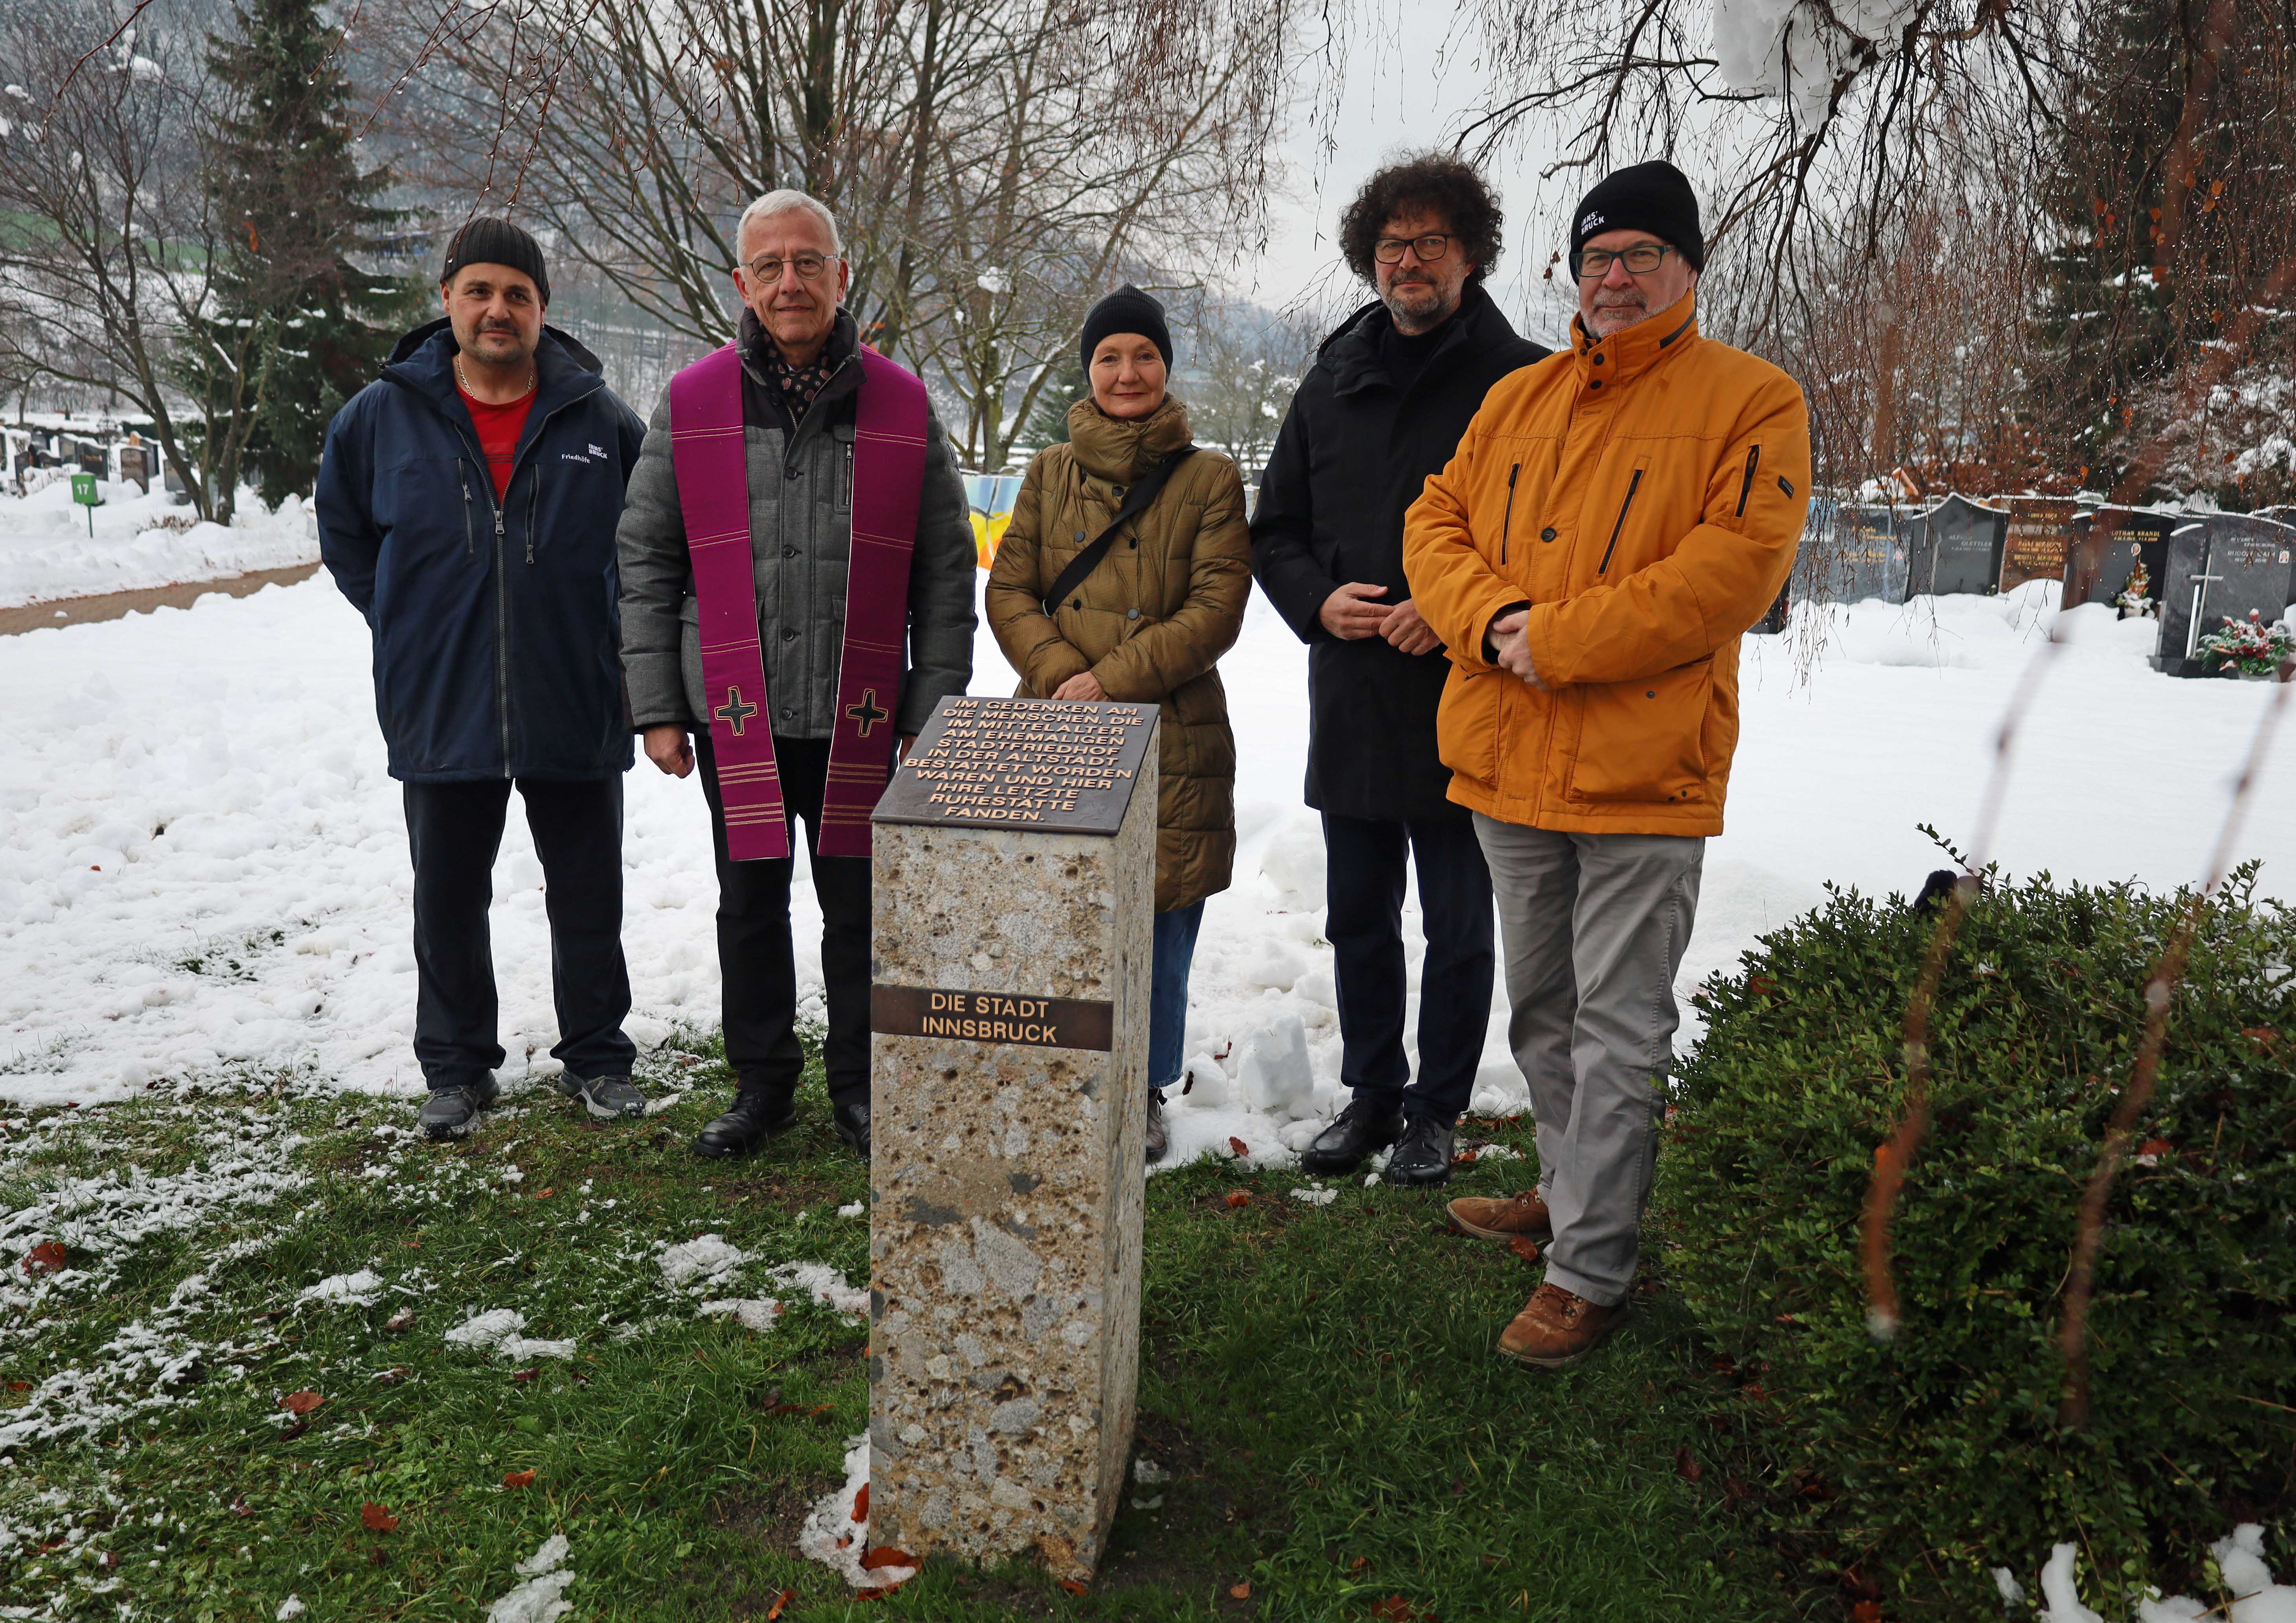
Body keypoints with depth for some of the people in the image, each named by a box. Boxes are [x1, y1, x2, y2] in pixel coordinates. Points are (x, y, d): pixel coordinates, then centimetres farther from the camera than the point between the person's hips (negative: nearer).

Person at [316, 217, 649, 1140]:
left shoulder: (600, 421, -1)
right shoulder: (384, 415, 1)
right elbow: (342, 530, 15)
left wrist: (610, 631, 3)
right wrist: (403, 625, 6)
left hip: (575, 713, -1)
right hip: (440, 714, 1)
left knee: (589, 900, 9)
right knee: (448, 906, 11)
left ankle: (596, 1059, 26)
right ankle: (456, 1070, 28)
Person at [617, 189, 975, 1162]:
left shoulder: (902, 408, 2)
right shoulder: (691, 405, 2)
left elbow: (946, 573, 3)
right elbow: (646, 561, 5)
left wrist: (934, 710, -2)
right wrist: (656, 706, 0)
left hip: (858, 718, -1)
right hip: (733, 715, 1)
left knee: (858, 911, 8)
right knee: (750, 907, 12)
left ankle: (863, 1088, 26)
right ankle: (761, 1083, 29)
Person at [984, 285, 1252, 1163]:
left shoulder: (1210, 479, 3)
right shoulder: (1049, 473, 12)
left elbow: (1216, 611, -5)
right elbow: (1007, 592, 8)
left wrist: (1111, 679, -13)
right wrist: (1062, 673, -10)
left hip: (1170, 740, -2)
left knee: (1159, 930, 4)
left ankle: (1144, 1095, 23)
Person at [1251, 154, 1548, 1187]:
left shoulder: (1521, 383, -4)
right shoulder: (1334, 382, 11)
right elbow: (1274, 529, 15)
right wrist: (1318, 600, -4)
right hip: (1350, 700, 5)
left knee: (1458, 927, 9)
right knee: (1358, 920, 15)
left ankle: (1436, 1110, 25)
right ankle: (1371, 1094, 31)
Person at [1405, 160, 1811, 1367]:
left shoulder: (1751, 403, -3)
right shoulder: (1519, 398, 14)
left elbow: (1735, 567, -14)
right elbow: (1437, 520, 10)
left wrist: (1556, 641, -17)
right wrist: (1491, 618, -11)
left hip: (1643, 777, -5)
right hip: (1507, 767, 6)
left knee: (1617, 1034, 0)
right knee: (1541, 1013, 19)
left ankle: (1590, 1274, 11)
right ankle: (1571, 1193, 38)